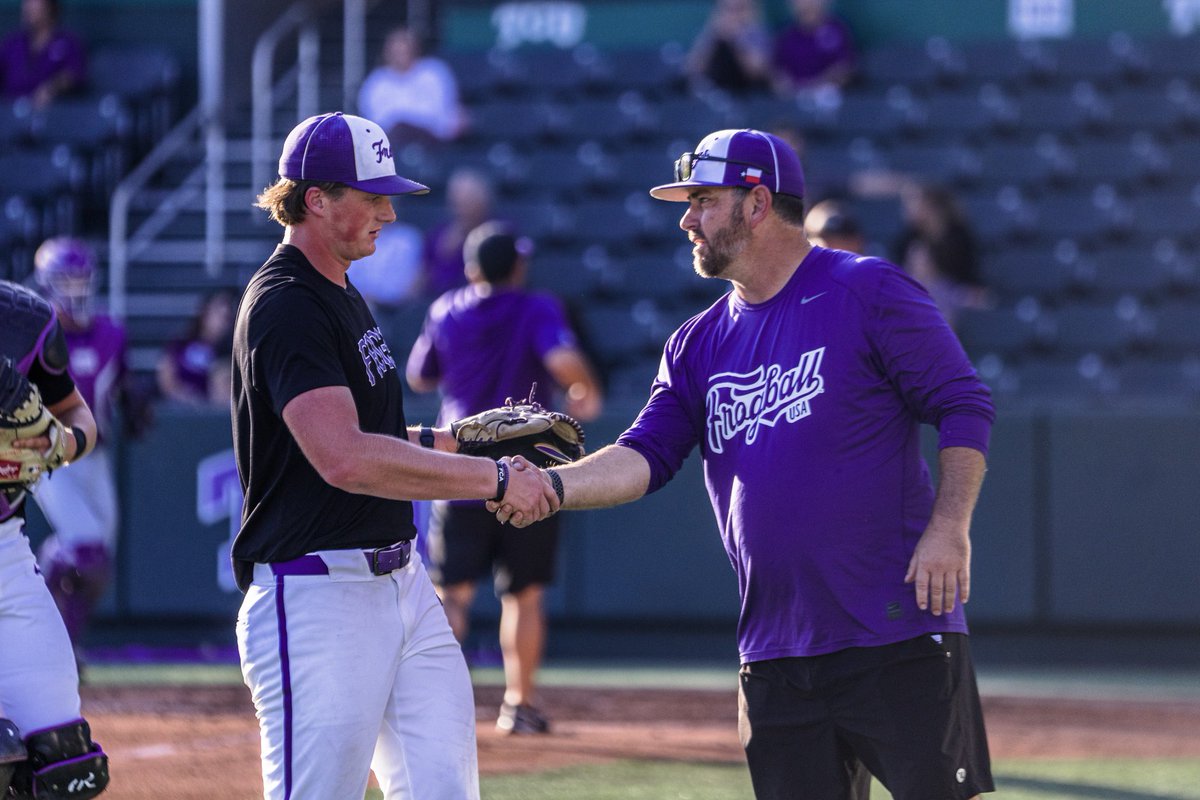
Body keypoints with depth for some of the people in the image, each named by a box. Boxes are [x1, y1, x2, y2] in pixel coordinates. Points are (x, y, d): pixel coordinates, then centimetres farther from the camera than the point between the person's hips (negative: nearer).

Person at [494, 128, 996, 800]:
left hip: (900, 637, -6)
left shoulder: (868, 292, -3)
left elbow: (966, 407, -4)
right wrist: (555, 484, -12)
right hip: (775, 655, 6)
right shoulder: (701, 343, 15)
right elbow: (646, 454, 7)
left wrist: (948, 529, -16)